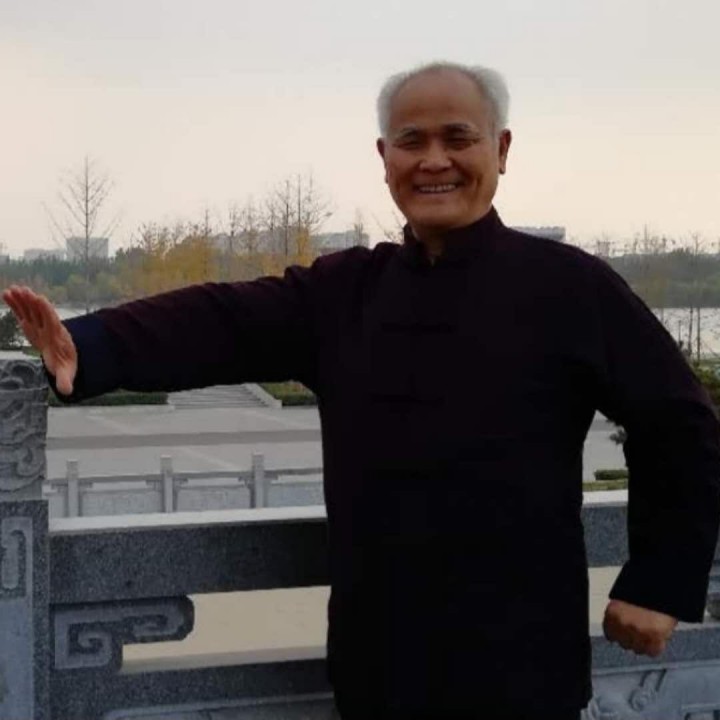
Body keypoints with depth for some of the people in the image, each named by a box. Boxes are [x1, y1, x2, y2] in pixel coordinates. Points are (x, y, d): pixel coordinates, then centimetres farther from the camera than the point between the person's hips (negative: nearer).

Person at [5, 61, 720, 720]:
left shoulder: (566, 285, -6)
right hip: (377, 657, 4)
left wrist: (661, 584, -3)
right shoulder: (343, 290, 6)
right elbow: (219, 323, -9)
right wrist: (88, 346, -26)